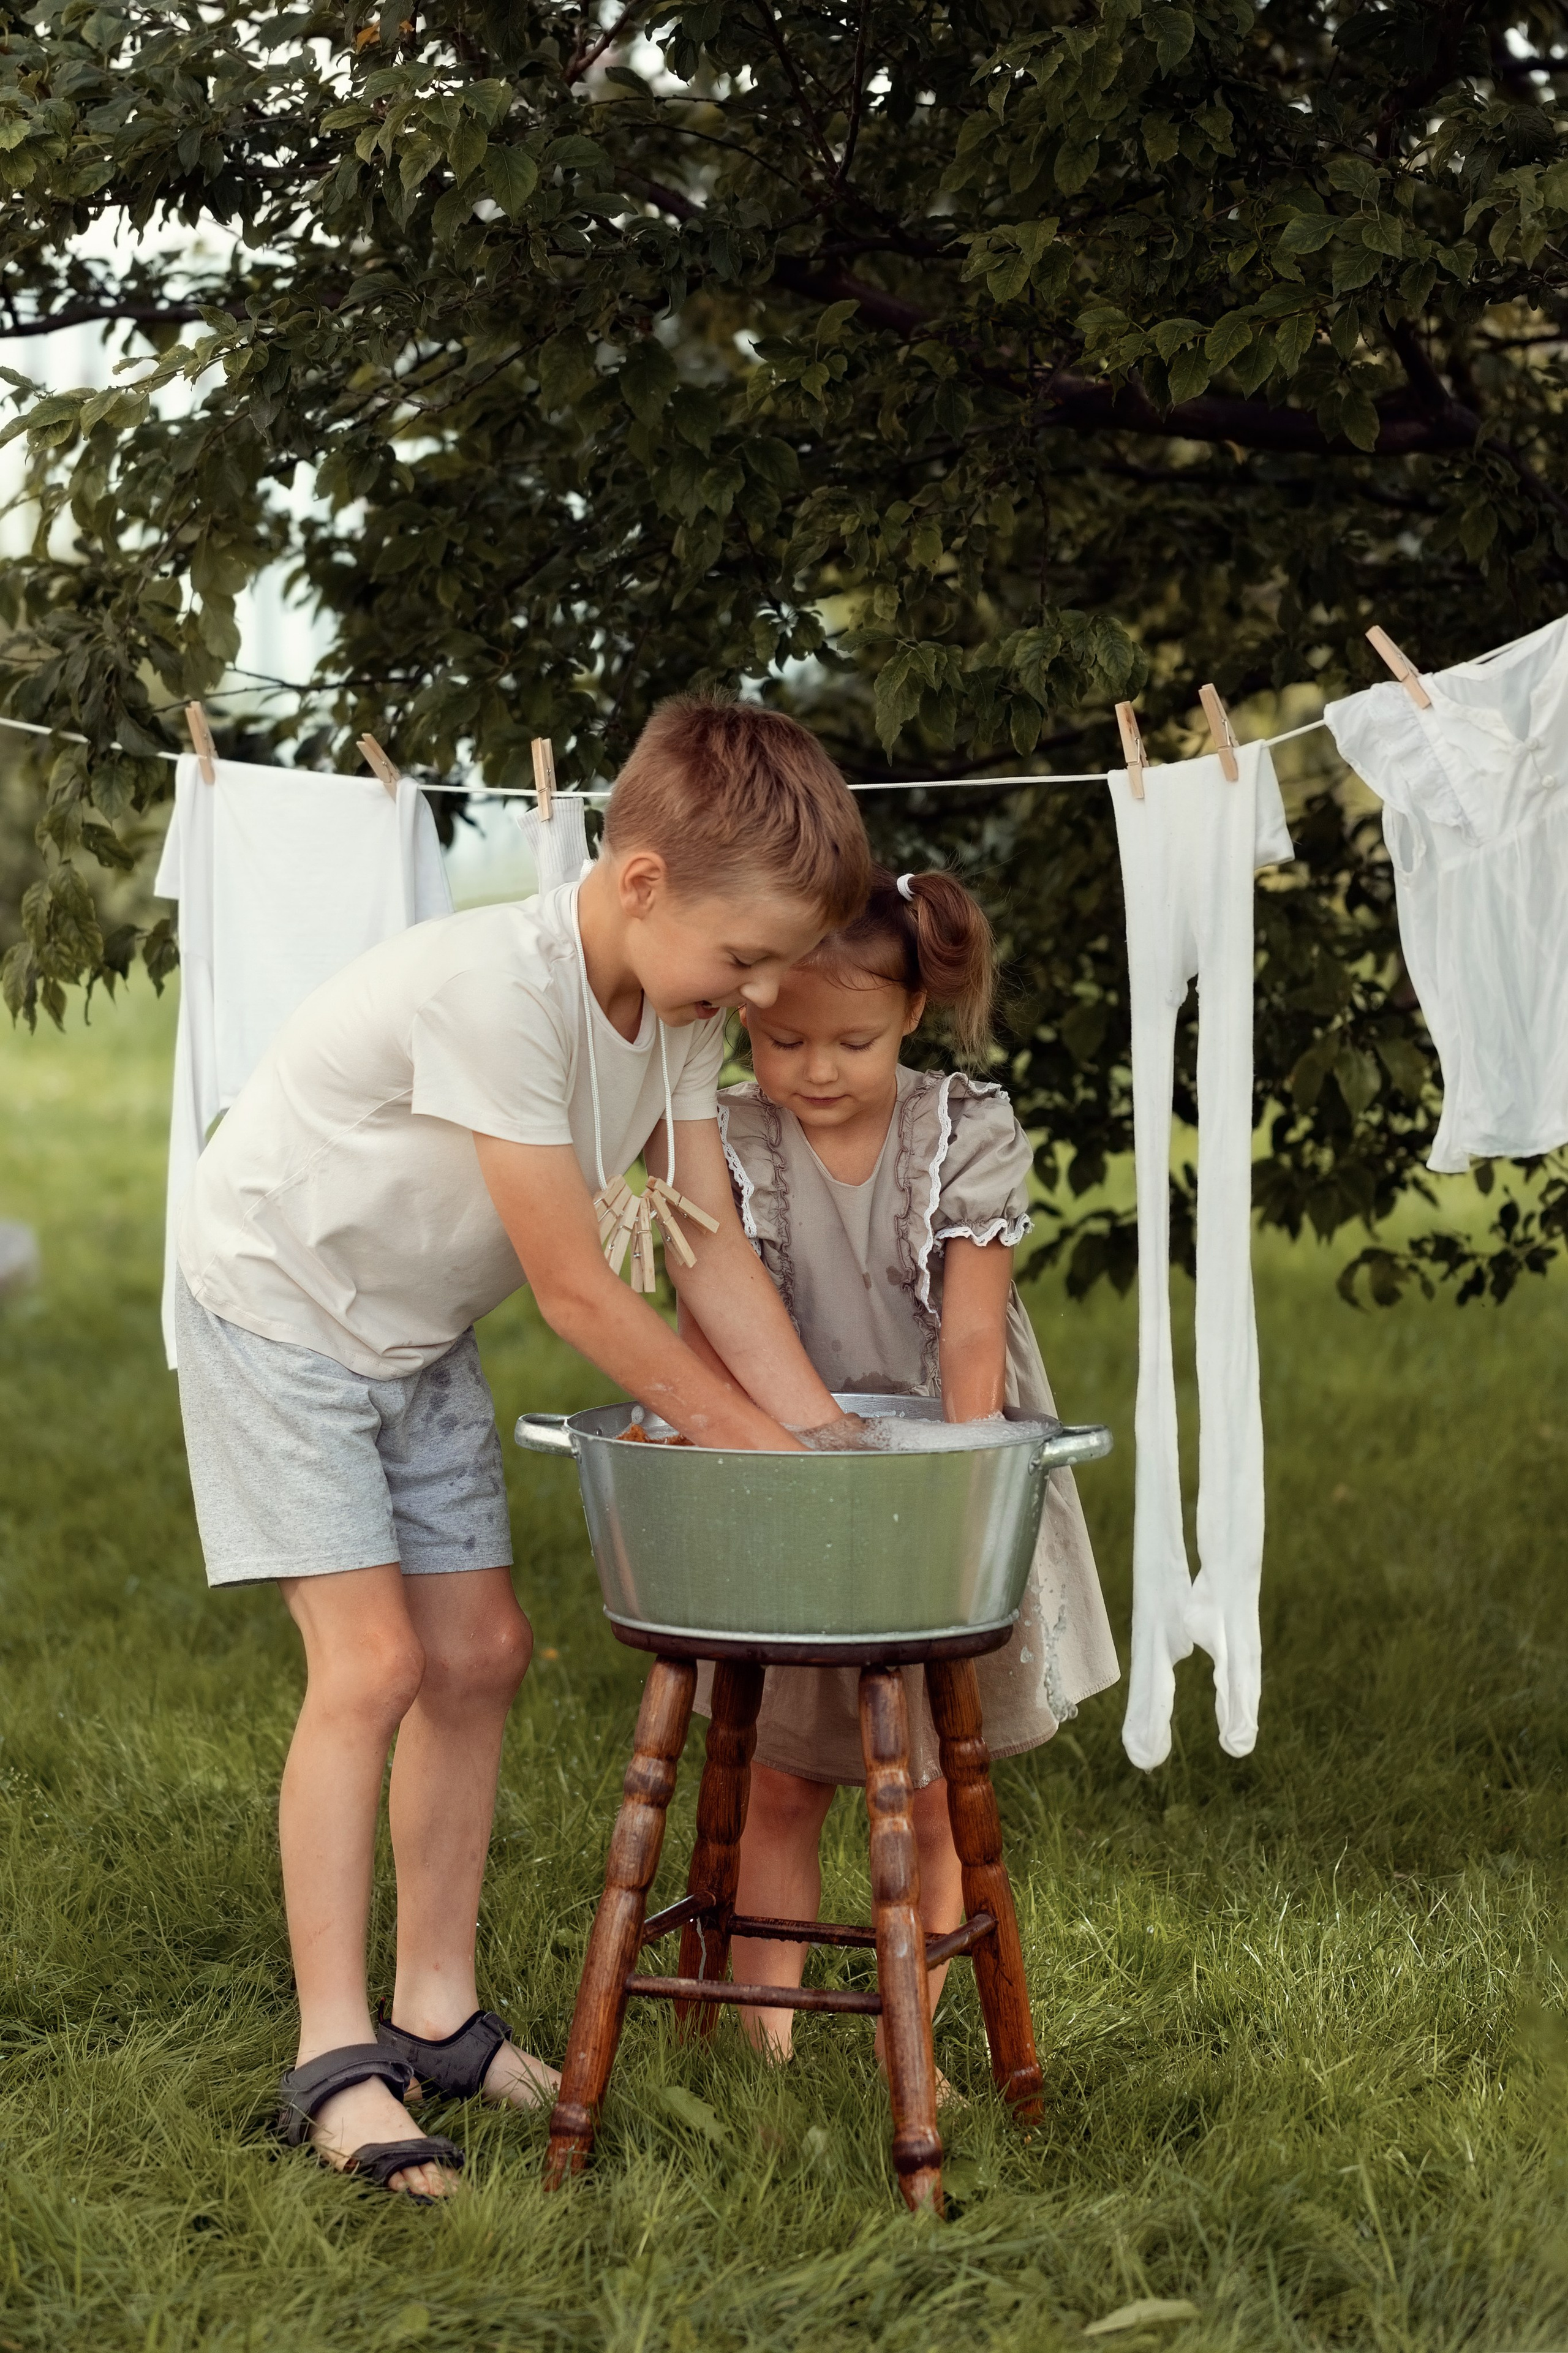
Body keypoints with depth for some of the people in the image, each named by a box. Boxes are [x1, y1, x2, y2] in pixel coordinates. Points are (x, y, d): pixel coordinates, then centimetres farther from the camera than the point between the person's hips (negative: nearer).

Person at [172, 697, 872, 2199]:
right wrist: (758, 1443, -22)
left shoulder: (677, 998, -9)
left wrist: (830, 1448, -12)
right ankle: (334, 2060, -8)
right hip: (275, 1301, -8)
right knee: (370, 1663, -14)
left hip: (416, 1333, 8)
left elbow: (712, 1248, -5)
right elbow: (575, 1292, -30)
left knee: (478, 1652, 6)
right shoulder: (496, 987, -35)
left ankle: (436, 2013, 17)